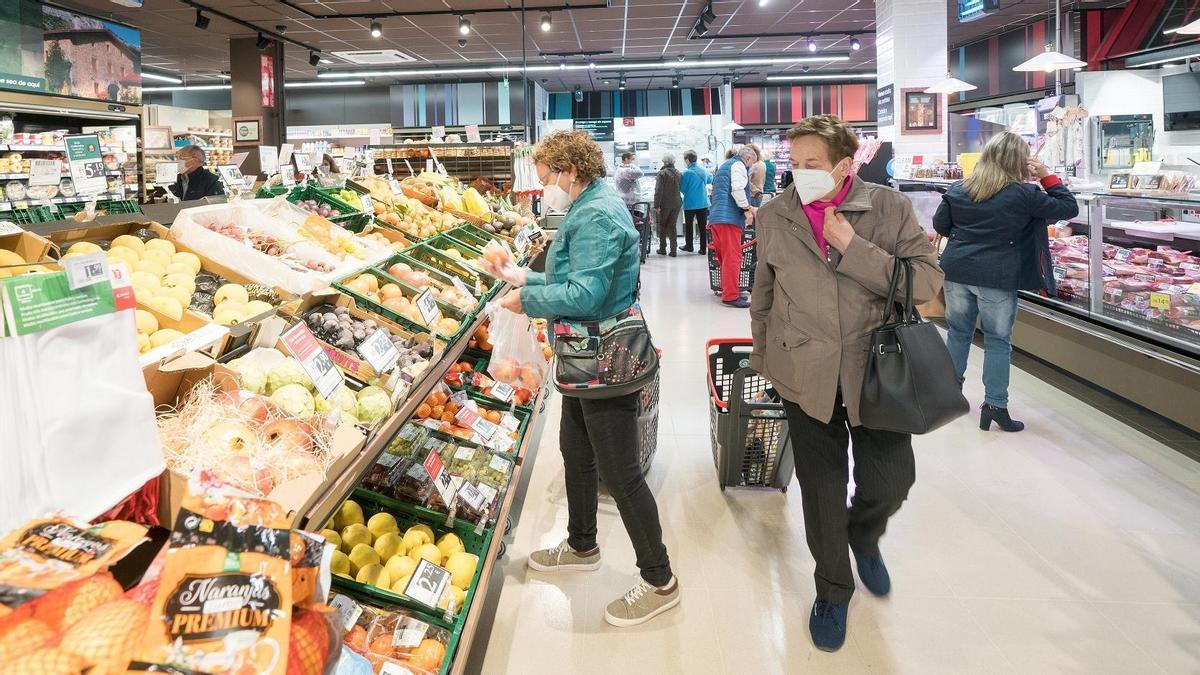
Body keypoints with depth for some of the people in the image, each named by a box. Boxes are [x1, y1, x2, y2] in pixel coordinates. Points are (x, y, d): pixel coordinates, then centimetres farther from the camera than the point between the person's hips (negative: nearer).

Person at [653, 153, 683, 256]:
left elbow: (658, 191, -17)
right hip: (676, 203, 4)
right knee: (672, 226, 10)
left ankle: (662, 249, 14)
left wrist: (656, 205, -16)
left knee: (662, 226, 10)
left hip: (665, 204, -4)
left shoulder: (662, 173, -13)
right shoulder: (678, 173, 3)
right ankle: (673, 250, 4)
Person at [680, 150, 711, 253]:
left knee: (688, 225, 12)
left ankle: (689, 246, 20)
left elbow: (682, 188, -9)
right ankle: (703, 248, 5)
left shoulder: (687, 173, -16)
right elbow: (710, 179, 21)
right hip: (703, 203, 4)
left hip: (690, 204, -4)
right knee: (703, 226, 6)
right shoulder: (703, 170, 1)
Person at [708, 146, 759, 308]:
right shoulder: (739, 166, -2)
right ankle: (731, 295, -12)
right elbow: (737, 189, -17)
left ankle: (727, 289, 22)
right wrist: (748, 208, -9)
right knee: (733, 257, -10)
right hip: (730, 217, -10)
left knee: (725, 257, 16)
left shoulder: (723, 166, 28)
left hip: (715, 217, 10)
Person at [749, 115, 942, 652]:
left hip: (876, 371, 0)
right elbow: (763, 295, 8)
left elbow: (926, 281, -13)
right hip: (806, 375, 1)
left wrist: (853, 248, -21)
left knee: (891, 481, 4)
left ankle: (863, 536, 41)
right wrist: (764, 360, 14)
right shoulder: (774, 216, -2)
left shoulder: (890, 208, -7)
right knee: (821, 489, 10)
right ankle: (833, 588, 33)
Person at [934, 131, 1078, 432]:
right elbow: (1069, 208, -3)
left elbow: (940, 225, 10)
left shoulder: (958, 189, 2)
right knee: (998, 340, 4)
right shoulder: (1022, 194, -10)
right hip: (997, 278, -4)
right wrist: (1047, 176, 3)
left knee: (958, 331, 19)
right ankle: (994, 406, 5)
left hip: (957, 271, 4)